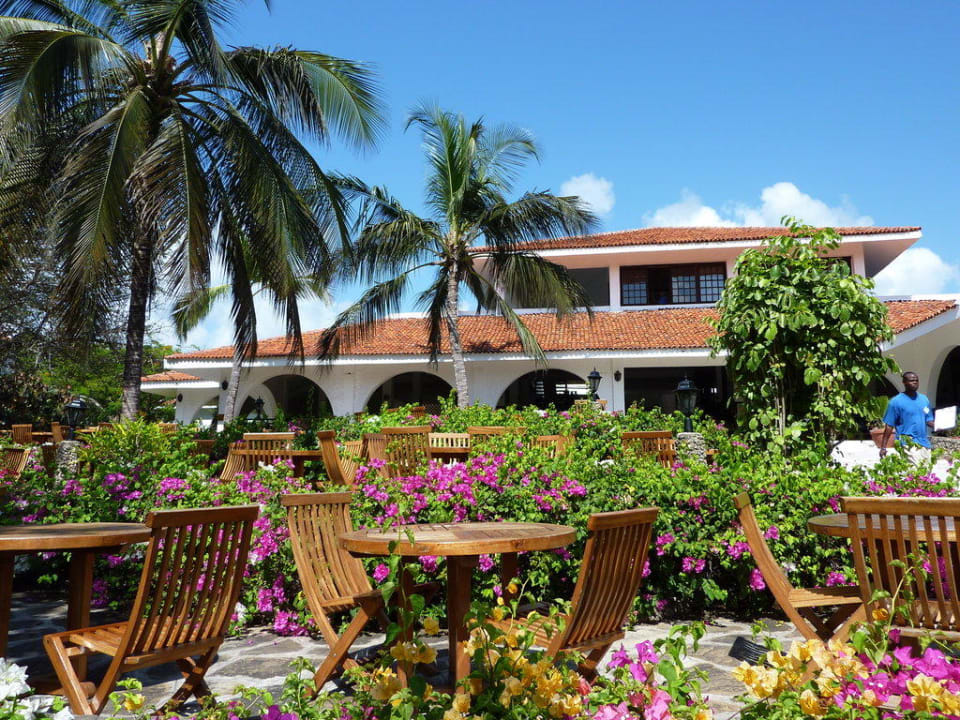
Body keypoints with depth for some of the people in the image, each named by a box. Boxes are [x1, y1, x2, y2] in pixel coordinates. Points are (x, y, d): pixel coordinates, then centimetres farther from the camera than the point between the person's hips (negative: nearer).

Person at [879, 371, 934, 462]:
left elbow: (929, 420, 17)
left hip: (925, 444, 6)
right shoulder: (896, 401, -4)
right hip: (908, 446, -6)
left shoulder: (924, 399, 13)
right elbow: (889, 426, -4)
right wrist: (883, 447, -8)